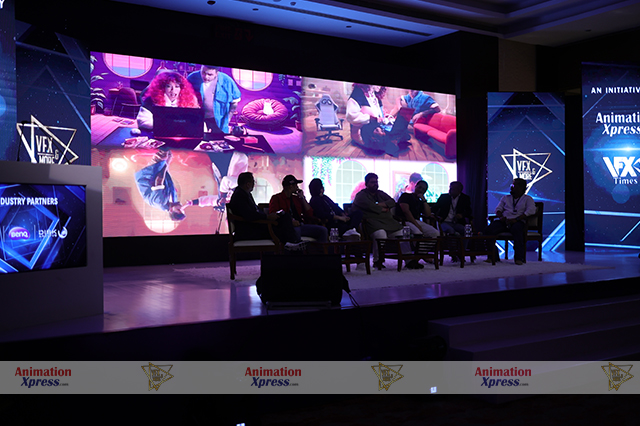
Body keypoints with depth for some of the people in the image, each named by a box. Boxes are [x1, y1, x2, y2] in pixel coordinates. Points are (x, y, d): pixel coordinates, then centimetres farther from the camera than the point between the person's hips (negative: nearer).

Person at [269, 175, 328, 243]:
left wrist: (303, 198, 12)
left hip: (300, 225, 6)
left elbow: (309, 214, 18)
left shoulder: (296, 198, 23)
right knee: (296, 230, -42)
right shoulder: (276, 198, 7)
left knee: (323, 230, -14)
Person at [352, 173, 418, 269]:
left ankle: (409, 260, -13)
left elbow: (392, 202, 13)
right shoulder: (361, 195, 6)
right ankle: (377, 261, -27)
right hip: (372, 221, -7)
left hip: (387, 220, 7)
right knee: (380, 233, -38)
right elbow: (370, 206, -12)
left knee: (401, 232, -12)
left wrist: (380, 204, -2)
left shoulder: (380, 193, 27)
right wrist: (383, 209, 1)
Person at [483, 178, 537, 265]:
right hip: (504, 222, 4)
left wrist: (516, 219, -18)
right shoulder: (505, 198, 28)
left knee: (516, 229, -42)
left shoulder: (528, 199, 13)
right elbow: (498, 209, 18)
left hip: (518, 222, -4)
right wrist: (501, 217, -8)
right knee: (489, 230, -26)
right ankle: (493, 256, -17)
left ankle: (519, 258, -36)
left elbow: (531, 211, -5)